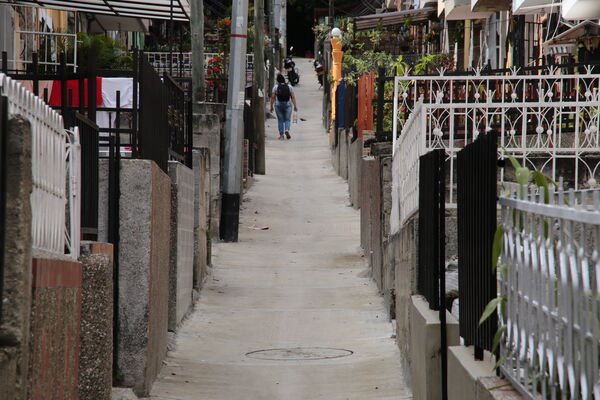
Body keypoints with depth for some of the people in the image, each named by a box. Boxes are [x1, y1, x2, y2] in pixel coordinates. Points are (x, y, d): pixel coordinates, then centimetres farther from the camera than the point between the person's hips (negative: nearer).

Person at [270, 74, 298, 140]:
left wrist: (271, 106, 2)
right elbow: (293, 97, 0)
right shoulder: (289, 86, 1)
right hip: (287, 105, 0)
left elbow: (273, 97, -4)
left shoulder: (276, 87, -2)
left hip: (278, 105, 0)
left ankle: (281, 135, 6)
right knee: (287, 119, 9)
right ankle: (287, 130, -17)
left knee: (280, 120, 8)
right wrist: (295, 106, 4)